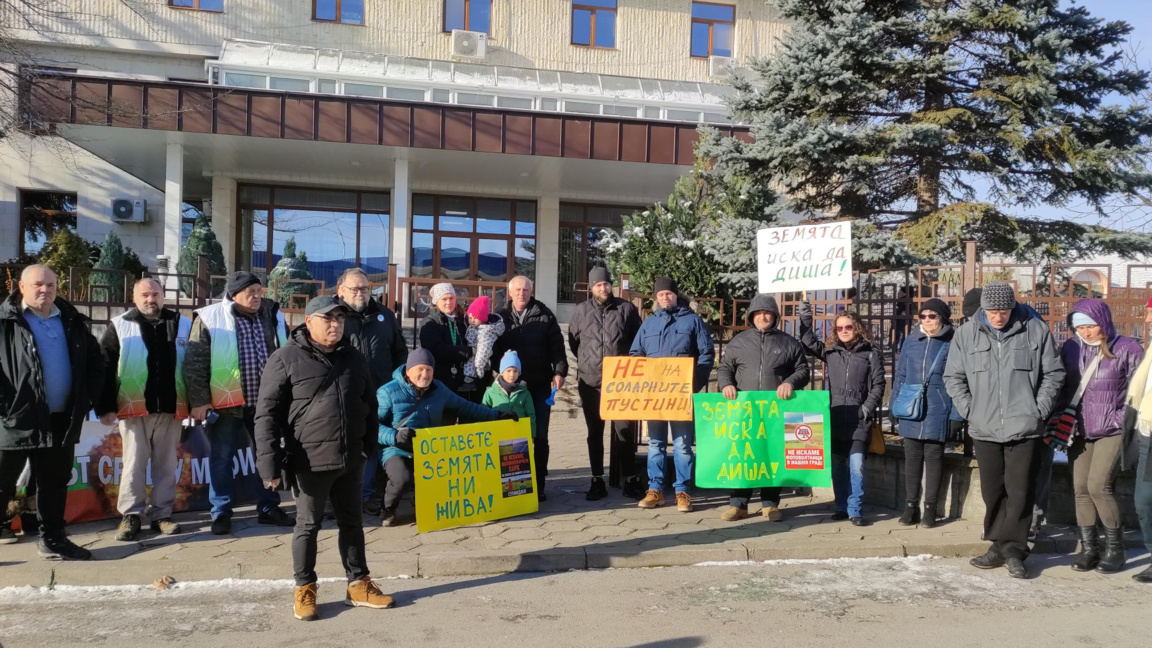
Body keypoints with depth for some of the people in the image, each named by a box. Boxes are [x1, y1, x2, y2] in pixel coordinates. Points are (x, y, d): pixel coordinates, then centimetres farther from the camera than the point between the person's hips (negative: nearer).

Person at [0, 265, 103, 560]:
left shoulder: (72, 322, 9)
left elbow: (95, 361, 16)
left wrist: (89, 398, 5)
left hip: (61, 420, 4)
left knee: (54, 483, 14)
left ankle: (52, 539, 24)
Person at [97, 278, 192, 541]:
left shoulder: (182, 325, 8)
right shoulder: (119, 326, 4)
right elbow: (105, 368, 2)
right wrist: (105, 407, -5)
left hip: (171, 409, 2)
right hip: (133, 409, -2)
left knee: (166, 465, 7)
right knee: (134, 462, 2)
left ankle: (162, 514, 16)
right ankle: (131, 515, 11)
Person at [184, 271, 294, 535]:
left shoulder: (272, 315, 5)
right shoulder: (209, 319, -8)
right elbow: (195, 364, -8)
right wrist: (198, 402, -10)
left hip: (266, 402, 4)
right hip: (226, 403, -4)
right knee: (222, 459, 6)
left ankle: (268, 508, 25)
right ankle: (221, 513, 18)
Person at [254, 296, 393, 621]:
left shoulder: (354, 358, 9)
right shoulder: (285, 358, -7)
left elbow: (370, 405, 18)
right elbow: (267, 413, -10)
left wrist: (369, 447, 14)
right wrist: (270, 460, -16)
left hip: (351, 460, 5)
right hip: (310, 461, -5)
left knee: (352, 522, 14)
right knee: (308, 525, 8)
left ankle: (359, 584, 27)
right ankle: (304, 589, 24)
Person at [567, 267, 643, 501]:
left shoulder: (626, 309, 2)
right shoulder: (582, 310, 5)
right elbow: (573, 340, 16)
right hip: (590, 381, 2)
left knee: (625, 431, 0)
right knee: (595, 433, 8)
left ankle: (630, 480, 9)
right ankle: (597, 481, 16)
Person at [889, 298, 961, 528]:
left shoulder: (952, 344, -1)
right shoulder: (911, 342, 8)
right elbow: (900, 376, 12)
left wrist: (956, 415, -8)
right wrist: (894, 409, 8)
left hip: (937, 413, -3)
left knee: (933, 458, 6)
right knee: (912, 458, 8)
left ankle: (930, 507, 16)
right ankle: (911, 505, 18)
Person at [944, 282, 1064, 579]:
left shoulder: (1036, 331, 0)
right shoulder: (966, 335, 4)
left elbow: (1053, 374, 6)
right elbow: (953, 377, 10)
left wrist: (1039, 409, -2)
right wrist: (969, 409, 1)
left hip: (1024, 429, -2)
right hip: (984, 429, 2)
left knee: (1020, 491, -1)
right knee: (992, 490, 10)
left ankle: (1012, 548, 10)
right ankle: (1001, 547, 21)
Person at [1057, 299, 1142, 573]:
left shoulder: (1126, 349, -5)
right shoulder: (1070, 348, 5)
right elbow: (1061, 386, 11)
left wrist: (1122, 419, -8)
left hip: (1111, 430, -4)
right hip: (1079, 430, 4)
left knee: (1098, 486, -11)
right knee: (1080, 488, 5)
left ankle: (1114, 548, 7)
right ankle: (1088, 548, 15)